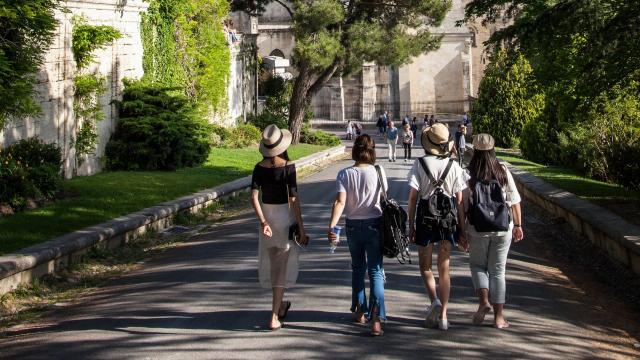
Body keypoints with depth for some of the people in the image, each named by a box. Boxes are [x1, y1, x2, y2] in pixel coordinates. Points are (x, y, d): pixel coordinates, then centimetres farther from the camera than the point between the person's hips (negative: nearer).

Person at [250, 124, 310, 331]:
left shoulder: (259, 168, -1)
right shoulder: (288, 167, -13)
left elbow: (254, 197, -9)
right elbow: (294, 199, -16)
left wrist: (263, 221, -11)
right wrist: (301, 229, -12)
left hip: (266, 215, 4)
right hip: (284, 215, -4)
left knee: (272, 262, 20)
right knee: (282, 266, 2)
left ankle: (280, 305, 38)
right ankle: (274, 317, -2)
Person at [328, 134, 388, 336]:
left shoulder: (345, 174, -8)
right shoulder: (378, 172, -8)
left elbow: (340, 202, -18)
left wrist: (332, 225, -24)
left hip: (353, 226, 1)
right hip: (374, 224, -1)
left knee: (357, 268, 21)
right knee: (375, 271, 0)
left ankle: (360, 312, 32)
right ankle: (376, 318, -13)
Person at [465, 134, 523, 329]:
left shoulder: (469, 175, -9)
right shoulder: (503, 172, -3)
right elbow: (515, 202, 0)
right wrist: (518, 225, 9)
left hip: (477, 229, -2)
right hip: (502, 229, 2)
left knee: (477, 264, 19)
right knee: (498, 270, 10)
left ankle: (483, 300, -4)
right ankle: (499, 317, 11)